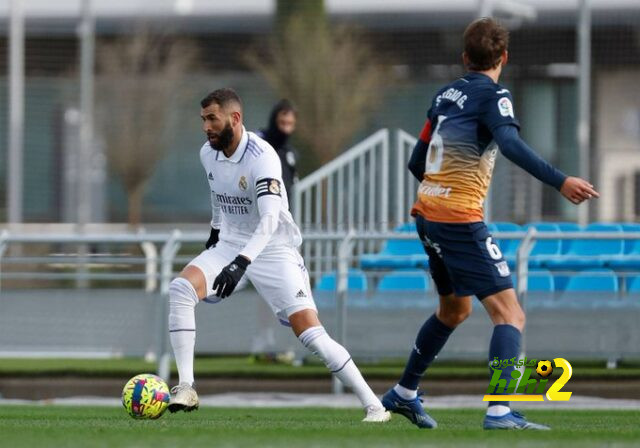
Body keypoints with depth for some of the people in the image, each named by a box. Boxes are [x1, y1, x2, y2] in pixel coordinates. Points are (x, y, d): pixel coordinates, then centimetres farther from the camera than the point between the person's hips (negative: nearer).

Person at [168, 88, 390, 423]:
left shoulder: (261, 157, -23)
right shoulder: (208, 154, 0)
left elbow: (270, 219, -35)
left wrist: (241, 262, -46)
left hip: (273, 251, -6)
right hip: (230, 245, 6)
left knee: (310, 332, -16)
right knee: (180, 288, -21)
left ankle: (373, 405, -7)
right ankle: (185, 389, -19)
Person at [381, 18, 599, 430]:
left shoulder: (446, 95, 14)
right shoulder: (493, 95, -8)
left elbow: (417, 162, 20)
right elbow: (511, 144, -27)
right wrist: (560, 182, -33)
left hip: (427, 211, 8)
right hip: (460, 218, -8)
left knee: (455, 308, 28)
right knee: (510, 314, -11)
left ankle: (404, 394, 38)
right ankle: (500, 412, -27)